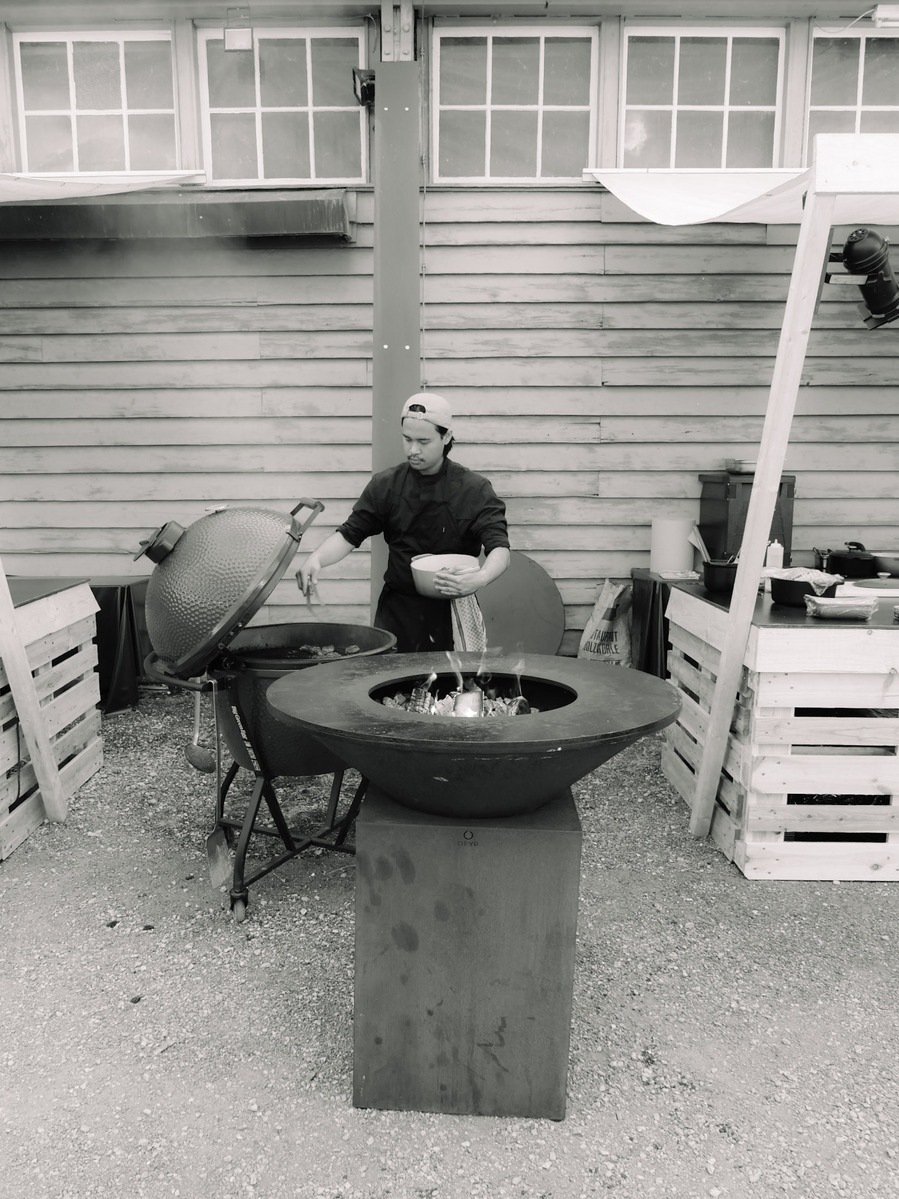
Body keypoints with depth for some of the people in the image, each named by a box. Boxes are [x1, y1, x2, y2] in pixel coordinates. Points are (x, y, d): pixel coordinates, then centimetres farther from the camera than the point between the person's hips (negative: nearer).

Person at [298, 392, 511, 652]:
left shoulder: (475, 490, -6)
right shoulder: (385, 485, 3)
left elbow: (500, 548, -13)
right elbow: (349, 534, 1)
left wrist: (480, 579, -35)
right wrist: (316, 559, -20)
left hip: (452, 612, -1)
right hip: (396, 612, 2)